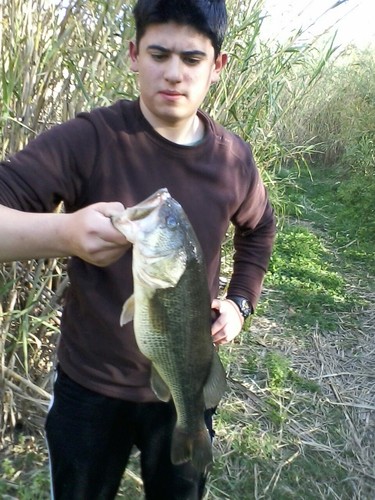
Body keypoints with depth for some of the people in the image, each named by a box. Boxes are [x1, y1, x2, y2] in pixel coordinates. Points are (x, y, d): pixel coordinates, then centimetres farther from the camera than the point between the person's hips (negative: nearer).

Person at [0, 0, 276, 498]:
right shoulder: (87, 140, -21)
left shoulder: (234, 159, -7)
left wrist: (241, 300, 1)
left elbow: (258, 229, 13)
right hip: (90, 385, -2)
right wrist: (64, 232, -48)